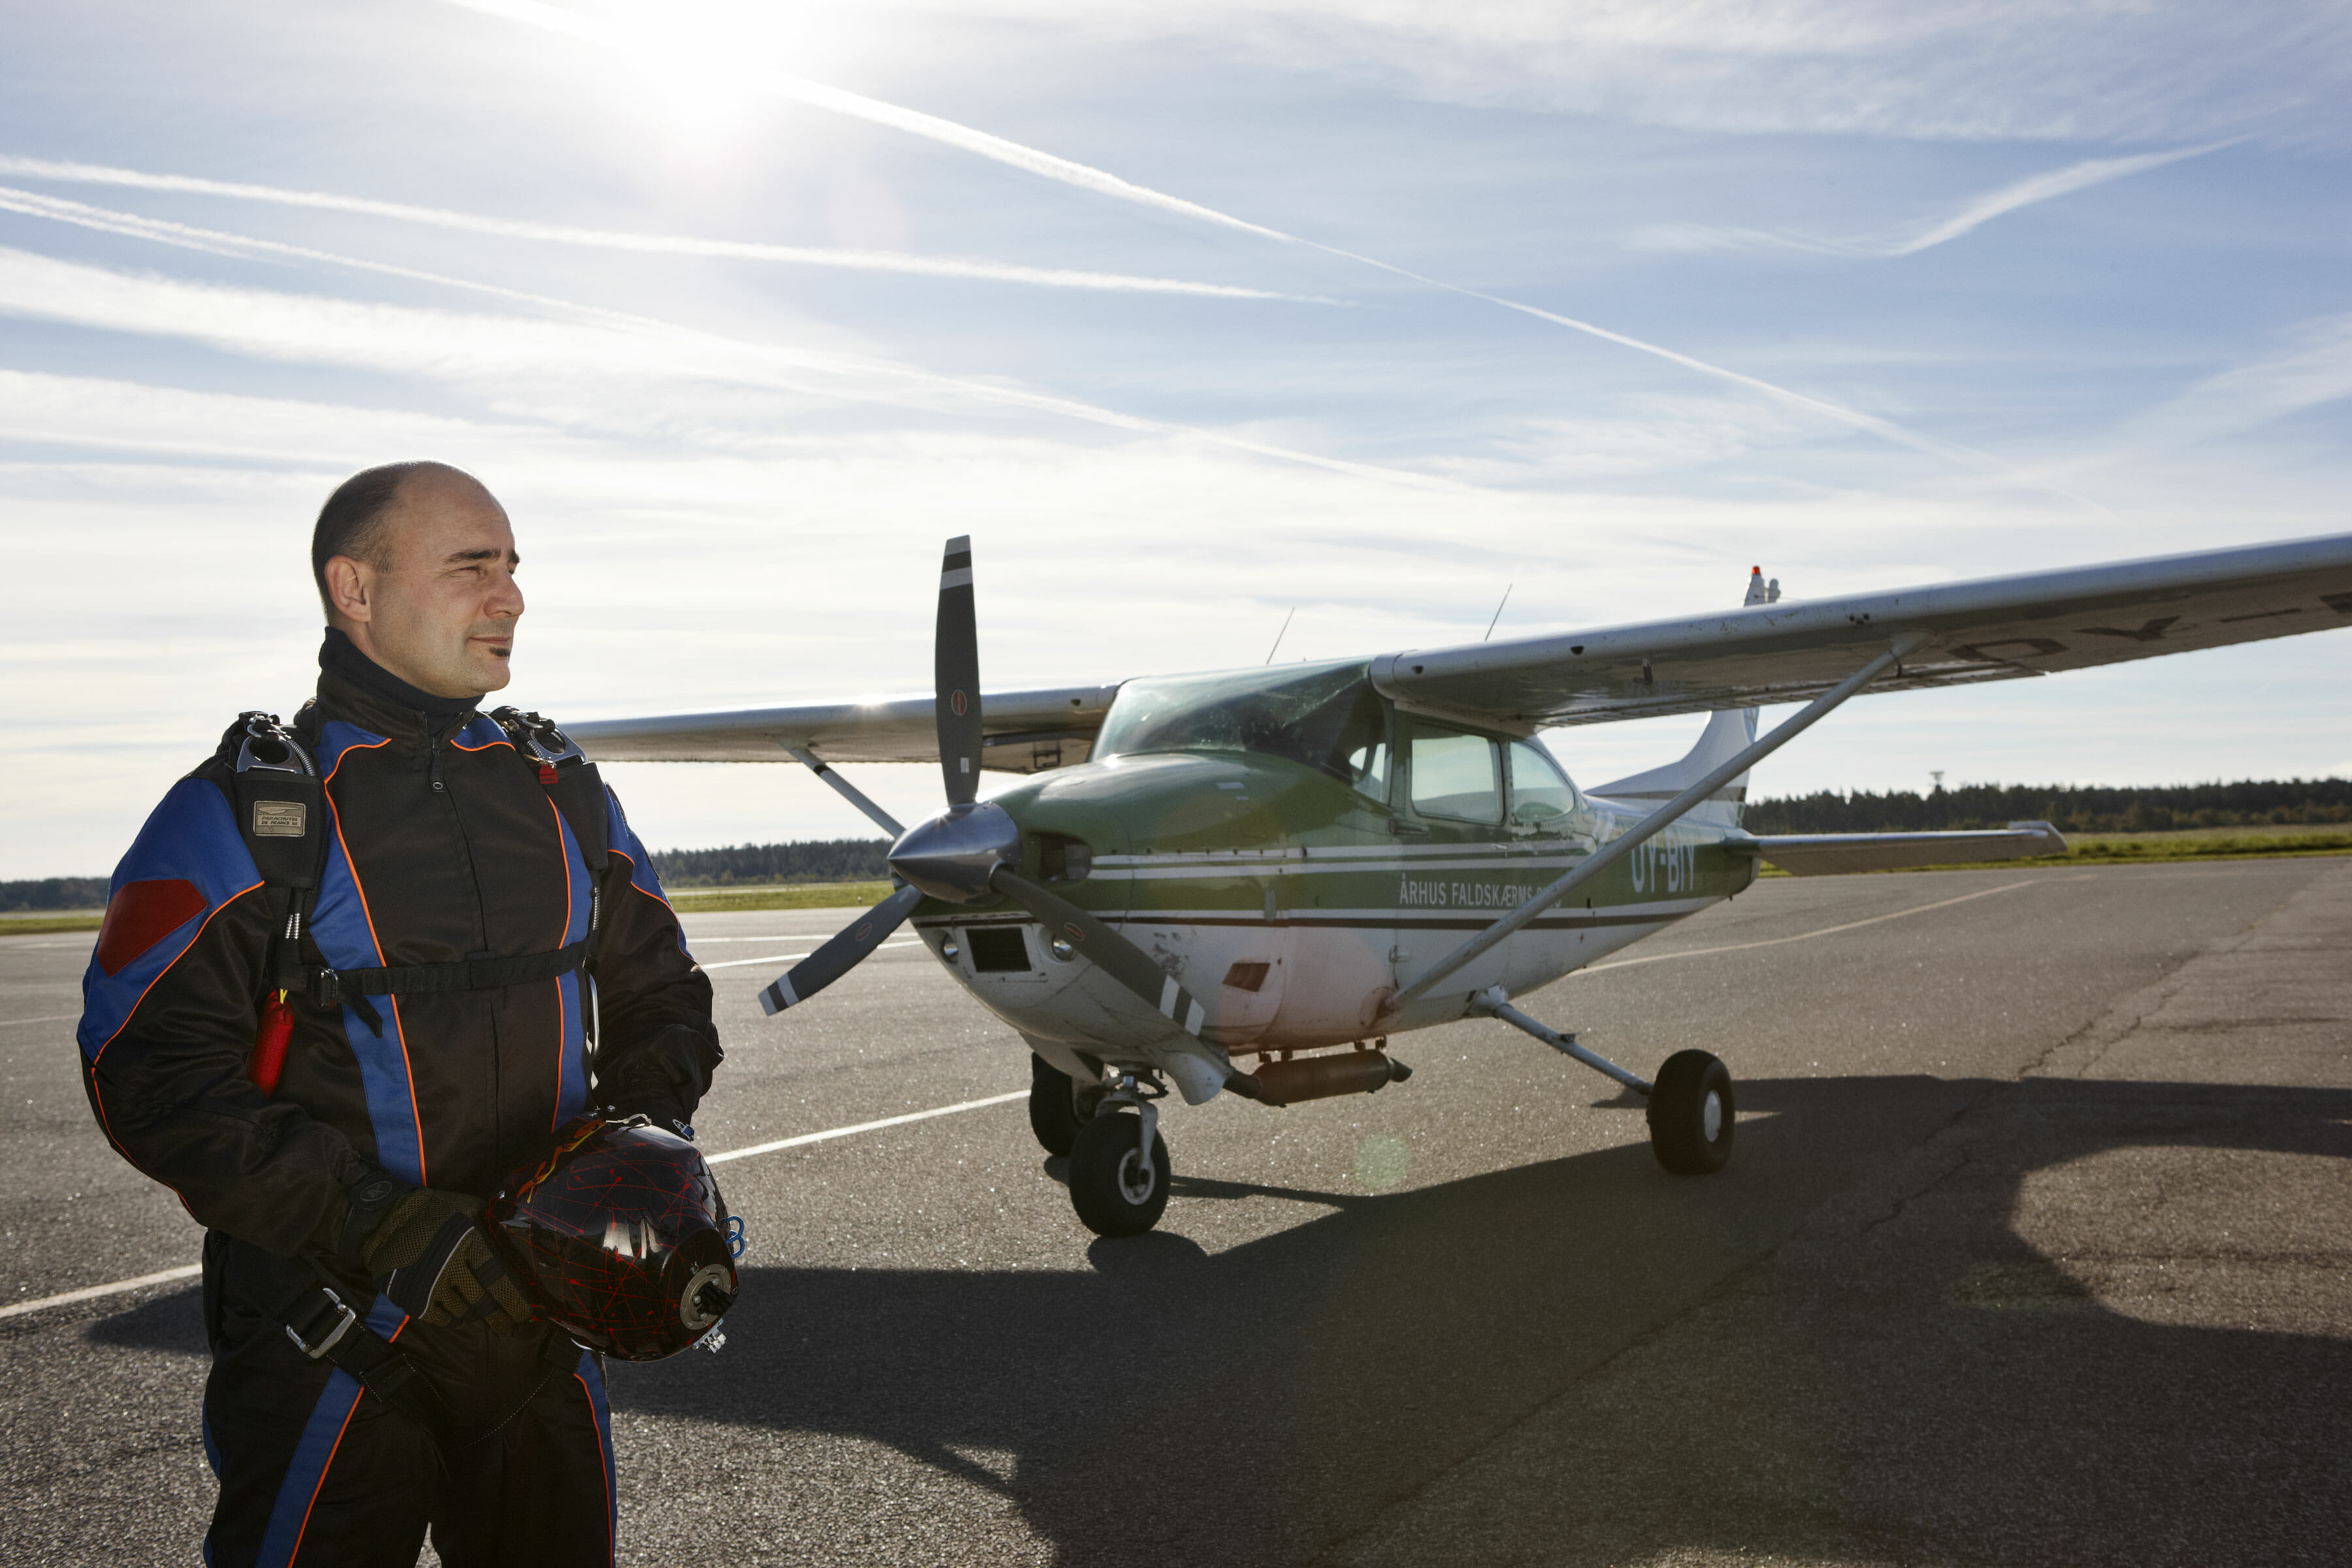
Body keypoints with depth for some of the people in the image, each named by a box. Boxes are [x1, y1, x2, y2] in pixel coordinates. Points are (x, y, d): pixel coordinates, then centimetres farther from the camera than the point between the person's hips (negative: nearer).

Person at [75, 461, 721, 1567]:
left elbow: (660, 1000, 14)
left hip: (539, 1317, 5)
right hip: (328, 1349, -4)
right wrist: (385, 1229, -22)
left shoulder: (565, 797, 7)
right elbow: (156, 1079, -14)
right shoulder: (237, 818, -8)